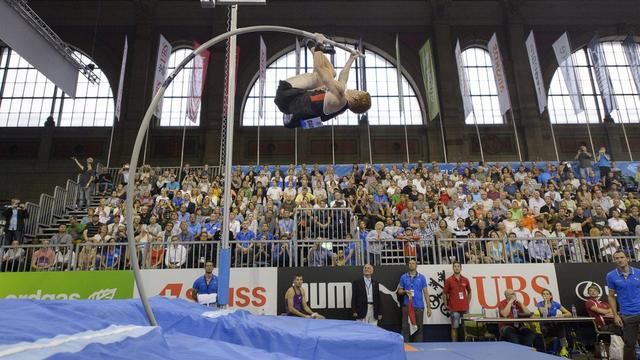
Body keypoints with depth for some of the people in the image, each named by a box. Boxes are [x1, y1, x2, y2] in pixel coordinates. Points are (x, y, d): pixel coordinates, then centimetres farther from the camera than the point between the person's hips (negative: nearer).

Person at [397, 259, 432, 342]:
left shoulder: (422, 277, 4)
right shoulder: (403, 277, 6)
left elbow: (425, 292, 4)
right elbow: (399, 291, 11)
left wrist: (428, 307, -1)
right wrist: (405, 292, -12)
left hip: (419, 306, 0)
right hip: (407, 306, 0)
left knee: (419, 328, 6)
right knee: (405, 328, 0)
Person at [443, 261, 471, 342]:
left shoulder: (465, 280, 6)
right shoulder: (449, 280, -4)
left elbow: (469, 292, 19)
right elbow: (444, 293, 1)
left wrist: (468, 303, 13)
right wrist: (446, 305, 0)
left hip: (465, 308, 3)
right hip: (454, 309, -3)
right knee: (454, 327, 2)